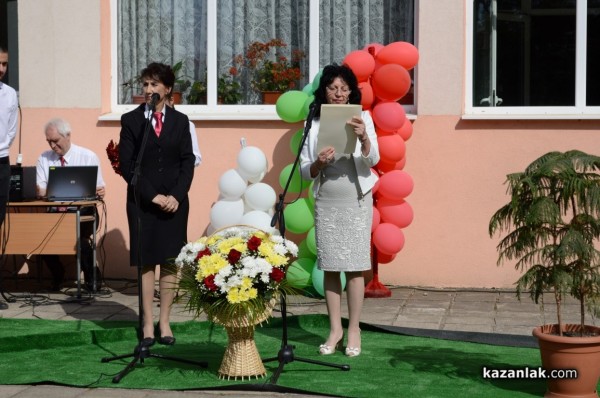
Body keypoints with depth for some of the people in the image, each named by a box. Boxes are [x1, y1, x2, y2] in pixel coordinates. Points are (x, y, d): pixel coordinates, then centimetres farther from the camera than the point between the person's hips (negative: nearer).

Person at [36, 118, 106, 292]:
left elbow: (99, 189, 3)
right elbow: (40, 191, 2)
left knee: (79, 236, -33)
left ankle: (92, 276, -4)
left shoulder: (88, 157, 2)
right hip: (54, 212, 2)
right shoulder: (44, 158, 8)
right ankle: (57, 275, 0)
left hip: (83, 212, -2)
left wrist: (100, 192, -24)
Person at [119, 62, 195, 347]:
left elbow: (188, 162, 4)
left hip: (175, 201, 1)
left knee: (170, 262, 2)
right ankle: (148, 323, 6)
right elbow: (127, 165, -4)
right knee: (145, 261, 1)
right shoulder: (130, 120, 2)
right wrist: (152, 195, -12)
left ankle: (164, 322, 9)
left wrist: (176, 195, -10)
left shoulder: (180, 121, 8)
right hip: (142, 202, -1)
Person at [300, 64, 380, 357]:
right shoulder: (314, 124, 4)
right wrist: (318, 163, -17)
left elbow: (373, 160, -10)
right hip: (325, 203, 2)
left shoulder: (362, 118, -1)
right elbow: (305, 171, 4)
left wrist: (363, 138, -29)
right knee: (329, 267, 5)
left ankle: (354, 330, 5)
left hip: (356, 201, -2)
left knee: (354, 267, -1)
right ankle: (335, 330, 11)